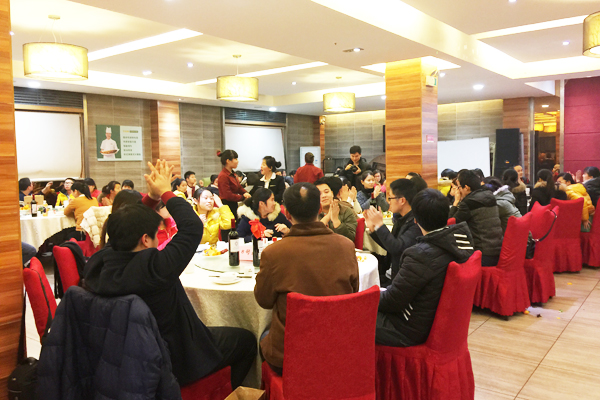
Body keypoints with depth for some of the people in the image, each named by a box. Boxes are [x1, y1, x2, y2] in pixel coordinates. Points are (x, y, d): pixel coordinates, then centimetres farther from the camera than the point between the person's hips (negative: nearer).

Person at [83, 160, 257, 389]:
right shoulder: (152, 268, -36)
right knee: (246, 341, 12)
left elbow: (127, 229, 3)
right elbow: (193, 226, -27)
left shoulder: (98, 264, -15)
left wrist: (152, 197, -5)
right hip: (171, 362, -8)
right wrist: (165, 193, -14)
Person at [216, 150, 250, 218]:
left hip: (233, 206, 9)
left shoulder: (232, 174, 11)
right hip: (226, 207, -9)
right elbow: (228, 196, -21)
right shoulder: (223, 176, -18)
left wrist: (245, 193, -6)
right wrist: (243, 197, -14)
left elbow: (239, 187, 16)